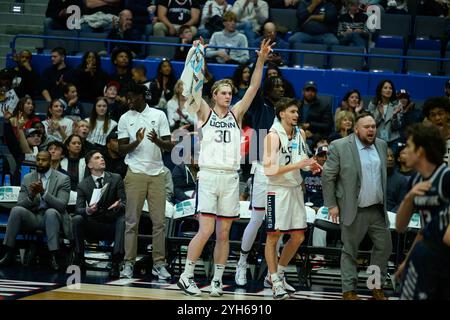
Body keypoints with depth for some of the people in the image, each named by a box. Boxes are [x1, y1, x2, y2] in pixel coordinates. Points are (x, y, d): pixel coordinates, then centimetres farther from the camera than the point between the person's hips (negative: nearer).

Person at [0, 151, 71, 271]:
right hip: (32, 218, 3)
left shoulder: (63, 179, -2)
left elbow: (61, 205, -14)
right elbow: (20, 205, 3)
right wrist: (31, 195, -19)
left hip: (52, 217, -3)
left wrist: (43, 192, -26)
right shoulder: (27, 178, 9)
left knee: (51, 212, -37)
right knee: (16, 210, -28)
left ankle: (54, 257, -37)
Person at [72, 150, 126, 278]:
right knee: (77, 219, -26)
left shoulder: (116, 179, 2)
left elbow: (125, 202, -3)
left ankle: (115, 263, -37)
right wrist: (87, 210, -31)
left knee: (123, 220, -33)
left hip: (112, 225, -1)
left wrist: (119, 205, -28)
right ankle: (79, 259, -18)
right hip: (93, 227, 1)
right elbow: (78, 209, -6)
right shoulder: (83, 185, 2)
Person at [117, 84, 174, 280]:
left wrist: (157, 140, -18)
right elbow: (121, 150, 4)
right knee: (132, 221, -1)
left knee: (159, 221, 0)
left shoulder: (159, 115, 6)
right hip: (135, 173, 0)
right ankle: (129, 263, 3)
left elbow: (169, 146, 3)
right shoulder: (125, 119, 7)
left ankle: (159, 263, 5)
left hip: (156, 173, 1)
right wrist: (137, 142, -15)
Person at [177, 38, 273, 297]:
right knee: (206, 231, -10)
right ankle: (187, 276, 2)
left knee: (224, 234, 5)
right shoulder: (205, 113, 5)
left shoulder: (236, 115, 12)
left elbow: (253, 88, 5)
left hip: (231, 178, 3)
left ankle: (217, 280, 13)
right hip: (209, 176, -3)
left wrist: (261, 61, -5)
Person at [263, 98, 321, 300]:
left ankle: (280, 274, 26)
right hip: (277, 190, -7)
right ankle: (275, 282, 7)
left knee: (298, 236, 9)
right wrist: (298, 165, -24)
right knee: (274, 236, 0)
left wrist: (311, 166, 1)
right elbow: (269, 169, -20)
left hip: (295, 189, 8)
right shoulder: (273, 136, -14)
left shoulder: (300, 134, 8)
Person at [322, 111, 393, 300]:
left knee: (384, 246, 7)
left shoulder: (381, 145, 7)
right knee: (350, 251, 5)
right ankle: (349, 290, 14)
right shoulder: (339, 147, -10)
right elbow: (328, 177, -7)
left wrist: (385, 200, 13)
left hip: (378, 209, 5)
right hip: (353, 210, -5)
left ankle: (377, 286, 21)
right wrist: (331, 205, -9)